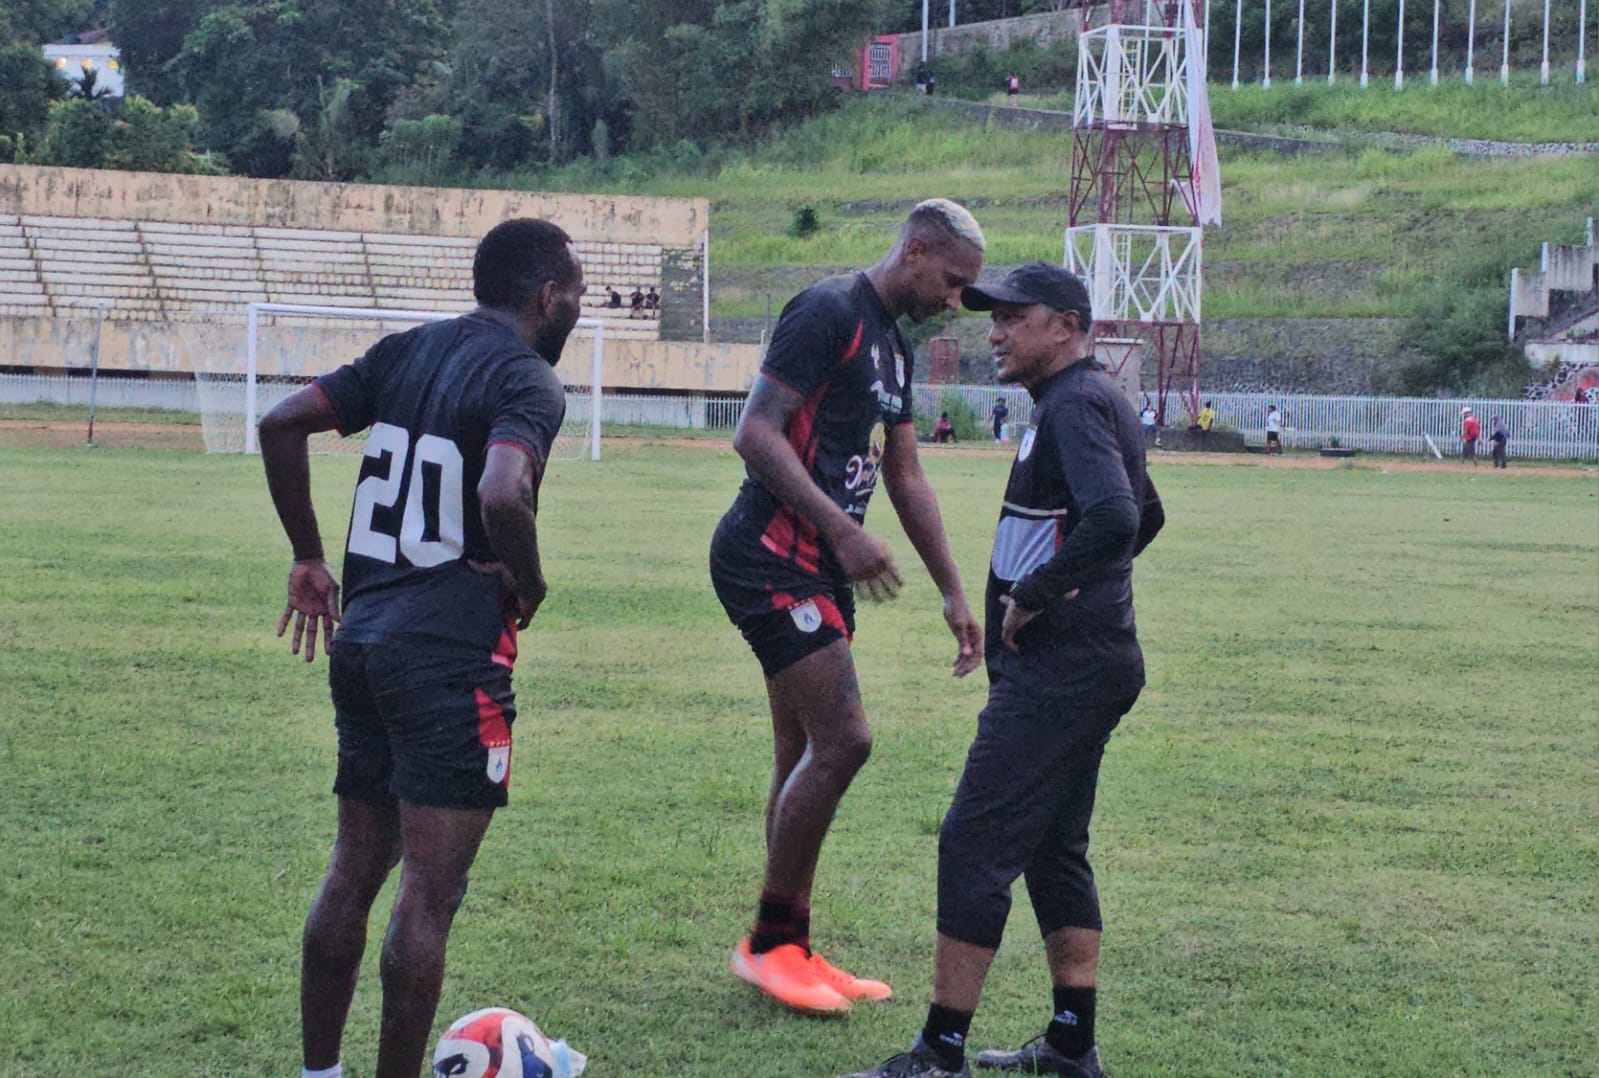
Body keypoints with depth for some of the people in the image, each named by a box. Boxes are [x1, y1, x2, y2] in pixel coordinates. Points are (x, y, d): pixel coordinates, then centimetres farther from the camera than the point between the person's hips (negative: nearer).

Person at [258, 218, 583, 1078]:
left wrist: (308, 557, 15)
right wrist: (528, 584, -9)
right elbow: (502, 495, -28)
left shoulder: (406, 353, 11)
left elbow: (281, 425, 8)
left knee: (354, 870, 17)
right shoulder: (527, 380, -10)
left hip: (361, 641, 8)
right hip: (451, 654, -8)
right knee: (429, 892, -2)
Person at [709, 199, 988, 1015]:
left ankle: (790, 949, 19)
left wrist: (953, 594, 24)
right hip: (773, 558, -10)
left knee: (807, 759, 12)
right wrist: (842, 529, -26)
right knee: (842, 741, -13)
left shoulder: (892, 346, 18)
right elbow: (756, 433, -20)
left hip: (821, 571, 10)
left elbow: (906, 478, 25)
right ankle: (769, 941, -2)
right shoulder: (829, 314, -12)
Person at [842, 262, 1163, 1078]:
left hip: (1057, 669, -11)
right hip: (1082, 665, 11)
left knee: (975, 843, -9)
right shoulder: (1092, 401, 17)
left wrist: (1035, 596, -21)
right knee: (1054, 848, 16)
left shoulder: (1077, 404, -15)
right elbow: (1145, 516, 31)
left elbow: (1115, 519, -31)